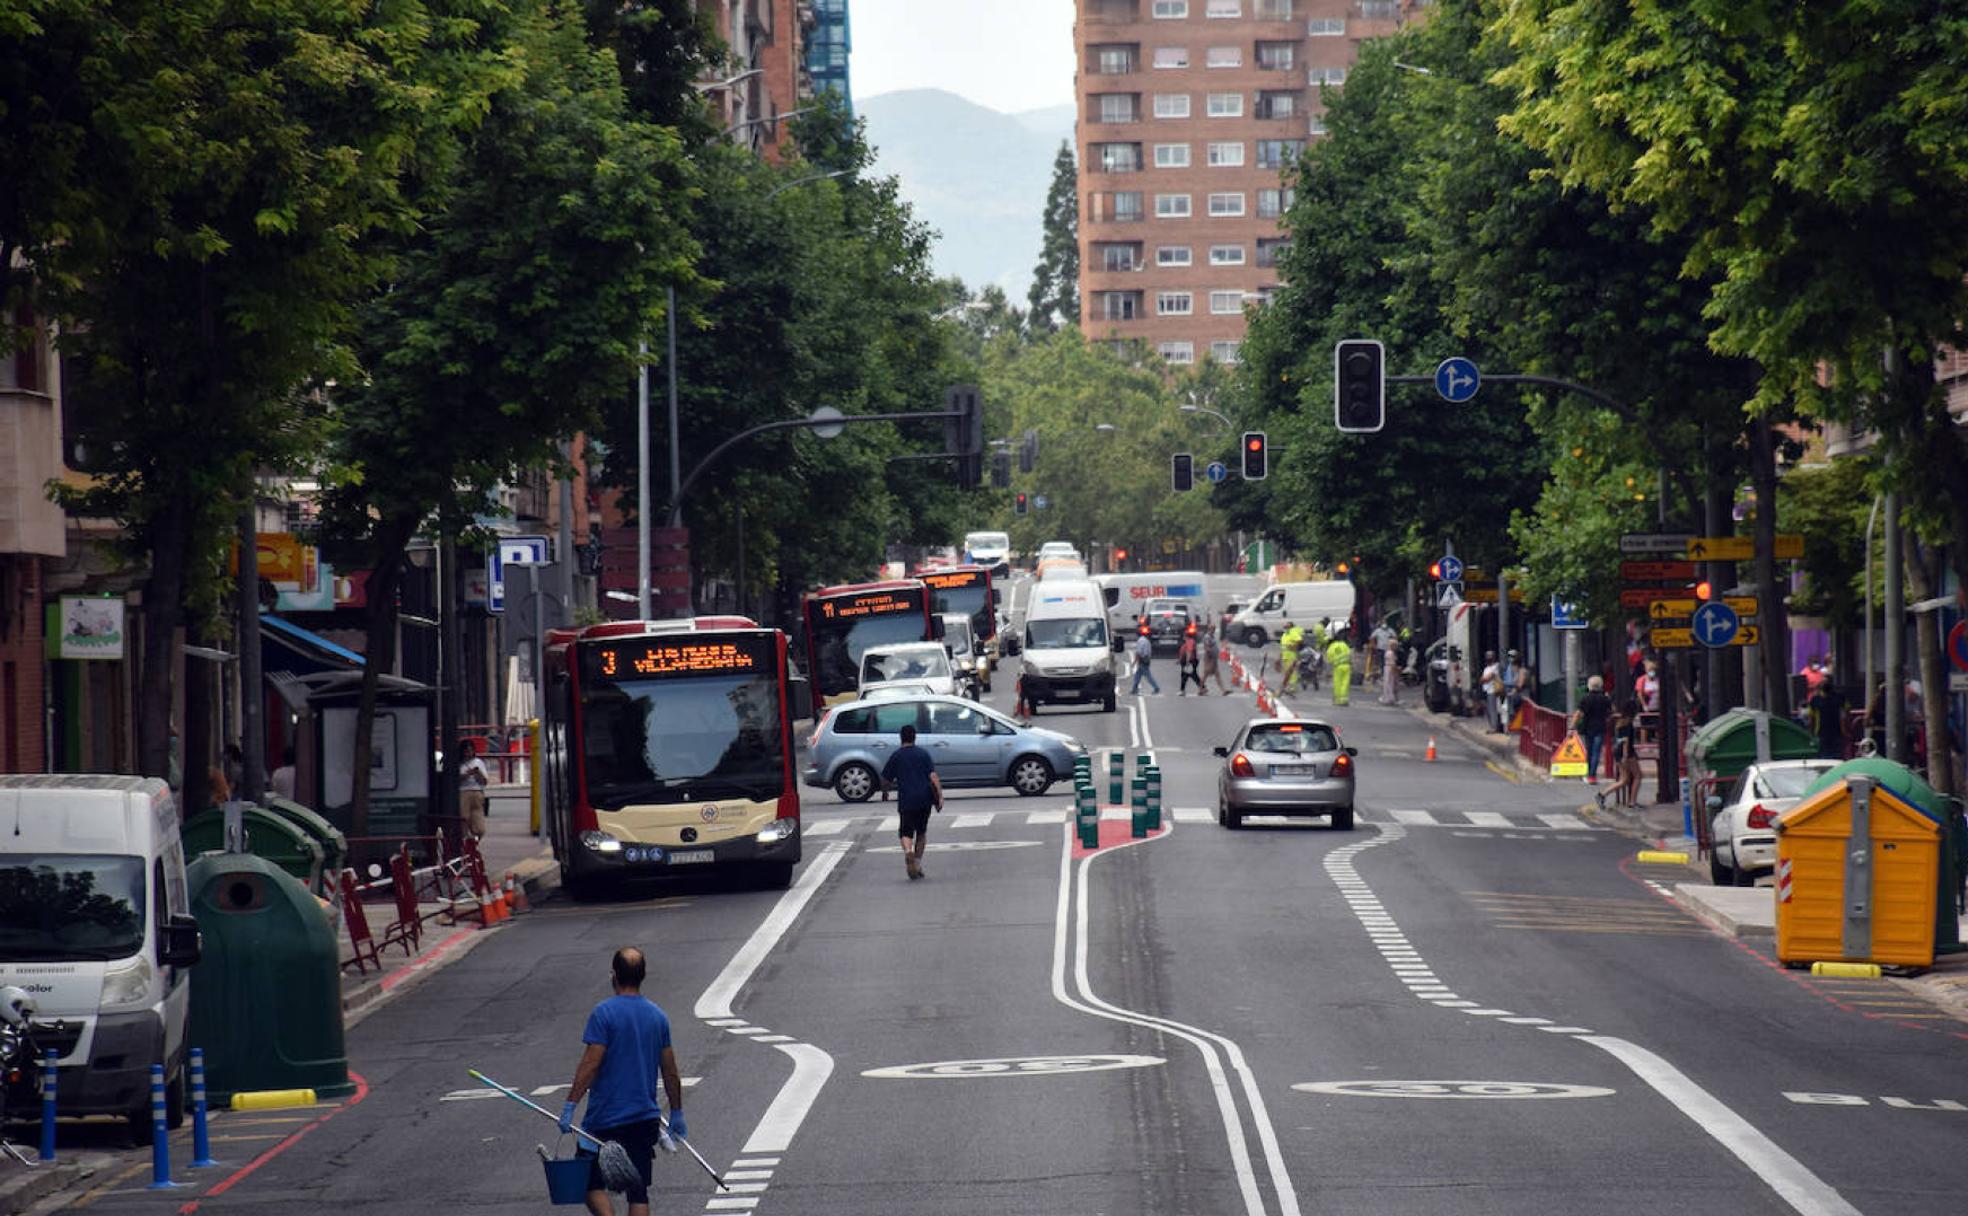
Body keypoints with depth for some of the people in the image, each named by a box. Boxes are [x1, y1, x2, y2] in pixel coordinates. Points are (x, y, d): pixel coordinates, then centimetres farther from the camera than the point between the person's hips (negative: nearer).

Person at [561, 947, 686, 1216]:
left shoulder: (604, 1013, -12)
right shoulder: (658, 1016, 5)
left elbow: (589, 1065, -16)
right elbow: (670, 1073, 11)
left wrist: (570, 1106, -13)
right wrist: (677, 1115, 20)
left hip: (605, 1120, -5)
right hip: (646, 1119, 5)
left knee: (592, 1183, 6)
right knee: (638, 1192, 9)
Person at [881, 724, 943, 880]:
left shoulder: (896, 756, 3)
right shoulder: (923, 754, 5)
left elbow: (885, 780, 7)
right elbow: (933, 777, -5)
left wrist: (885, 791, 28)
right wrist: (939, 797, -5)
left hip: (906, 801, -2)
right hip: (925, 800, 2)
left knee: (906, 832, 2)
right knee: (921, 832, 18)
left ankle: (908, 851, -30)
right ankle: (917, 864, 17)